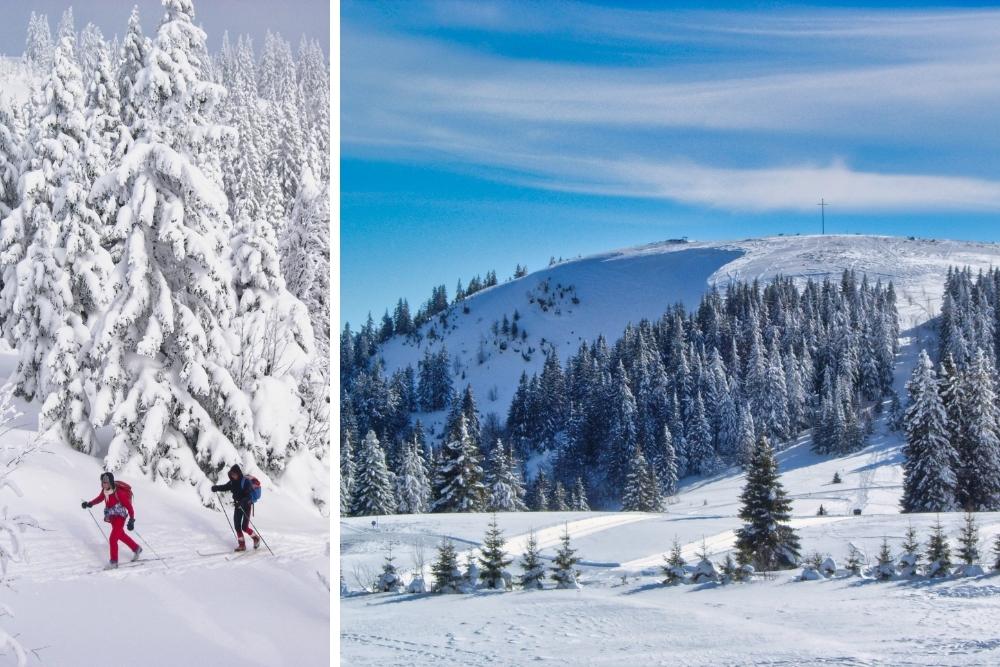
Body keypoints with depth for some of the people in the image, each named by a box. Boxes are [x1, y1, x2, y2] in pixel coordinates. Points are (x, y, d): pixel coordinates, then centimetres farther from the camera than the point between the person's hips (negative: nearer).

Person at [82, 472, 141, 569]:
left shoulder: (119, 493, -28)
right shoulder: (104, 490, -8)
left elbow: (129, 506, -23)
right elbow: (100, 498, 15)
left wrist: (131, 520, -26)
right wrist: (89, 504, 5)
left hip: (120, 517, -8)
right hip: (111, 517, 8)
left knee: (113, 539, -11)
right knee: (121, 535, 24)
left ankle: (114, 561, 4)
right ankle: (136, 549, 44)